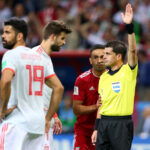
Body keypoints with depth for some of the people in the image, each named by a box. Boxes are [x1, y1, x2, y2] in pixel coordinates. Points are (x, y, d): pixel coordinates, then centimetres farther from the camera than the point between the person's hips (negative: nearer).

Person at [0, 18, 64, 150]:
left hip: (16, 123, -7)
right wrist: (48, 118, 17)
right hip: (37, 123, 7)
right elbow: (59, 88, 15)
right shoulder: (42, 58, 16)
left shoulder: (11, 55, -7)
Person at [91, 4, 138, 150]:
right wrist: (96, 128, 12)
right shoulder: (103, 77, 13)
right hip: (104, 123, 6)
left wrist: (129, 26, -30)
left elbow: (132, 50, -20)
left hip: (121, 123, -6)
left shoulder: (128, 71, -3)